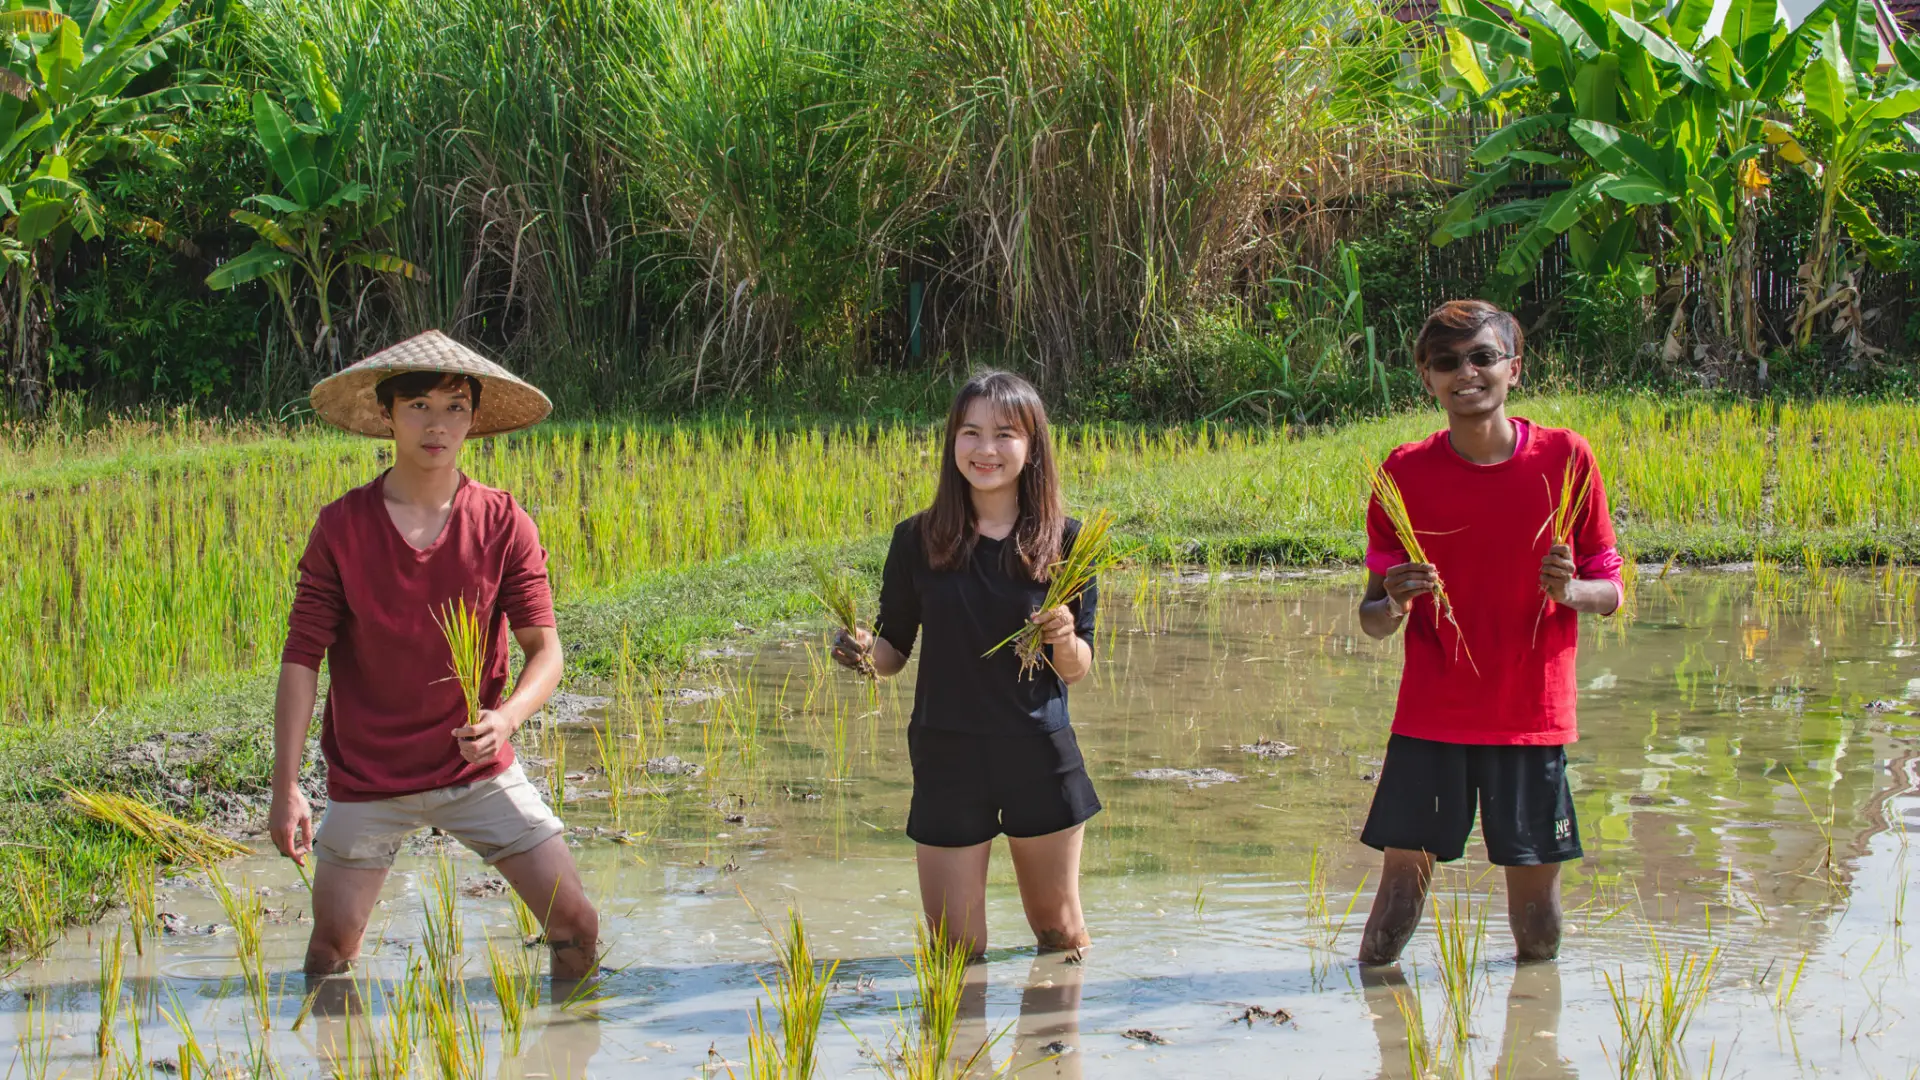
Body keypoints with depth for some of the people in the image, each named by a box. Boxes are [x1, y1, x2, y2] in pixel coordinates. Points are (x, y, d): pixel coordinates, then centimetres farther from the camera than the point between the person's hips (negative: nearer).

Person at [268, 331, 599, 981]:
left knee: (576, 926, -3)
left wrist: (506, 717, -29)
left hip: (479, 773, 1)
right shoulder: (341, 526, -7)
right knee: (332, 951, 2)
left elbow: (545, 649, -7)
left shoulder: (503, 524, -5)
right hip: (368, 780, -1)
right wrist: (286, 787, -12)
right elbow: (301, 658, -6)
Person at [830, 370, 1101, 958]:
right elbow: (894, 650, 6)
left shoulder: (1063, 540, -2)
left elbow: (1076, 671, 1)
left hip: (1040, 756, 0)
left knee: (1060, 932, 14)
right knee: (955, 951, 2)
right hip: (948, 758, 0)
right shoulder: (919, 539, -2)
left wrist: (1065, 640, -21)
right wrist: (862, 649, -16)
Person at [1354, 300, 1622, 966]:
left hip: (1533, 716, 0)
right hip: (1431, 716, 0)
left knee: (1535, 874, 3)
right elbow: (1374, 621, 2)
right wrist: (1395, 603, -21)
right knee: (1406, 866, -5)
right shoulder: (1405, 473, -1)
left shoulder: (1566, 459, -1)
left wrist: (1569, 590, -18)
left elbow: (1610, 592, 5)